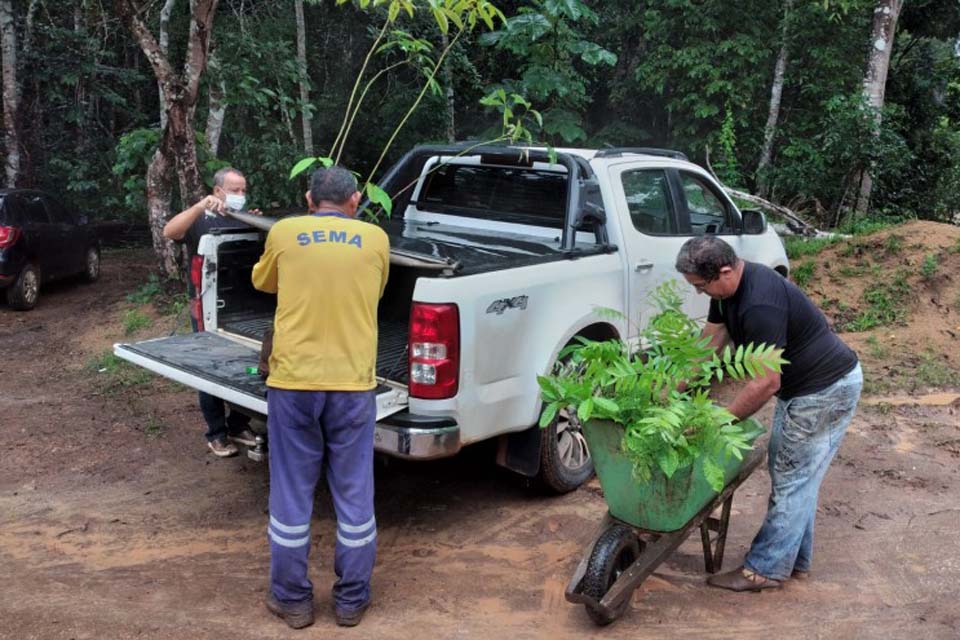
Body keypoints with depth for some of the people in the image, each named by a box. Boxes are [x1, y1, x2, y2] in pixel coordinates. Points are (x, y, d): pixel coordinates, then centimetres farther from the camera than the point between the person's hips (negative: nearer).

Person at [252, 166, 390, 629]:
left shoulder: (283, 233, 2)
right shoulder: (375, 239, 4)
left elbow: (262, 282, 21)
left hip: (293, 381, 0)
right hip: (353, 383, 1)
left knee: (291, 495, 12)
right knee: (354, 494, 12)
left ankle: (292, 599, 24)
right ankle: (352, 600, 23)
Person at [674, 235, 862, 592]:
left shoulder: (759, 306, -33)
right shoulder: (729, 287, -3)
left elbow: (766, 383, -29)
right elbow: (708, 344, 6)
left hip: (827, 390, -10)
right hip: (800, 386, 10)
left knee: (791, 479, -2)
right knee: (792, 475, 16)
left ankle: (765, 569, 8)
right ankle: (795, 560, 28)